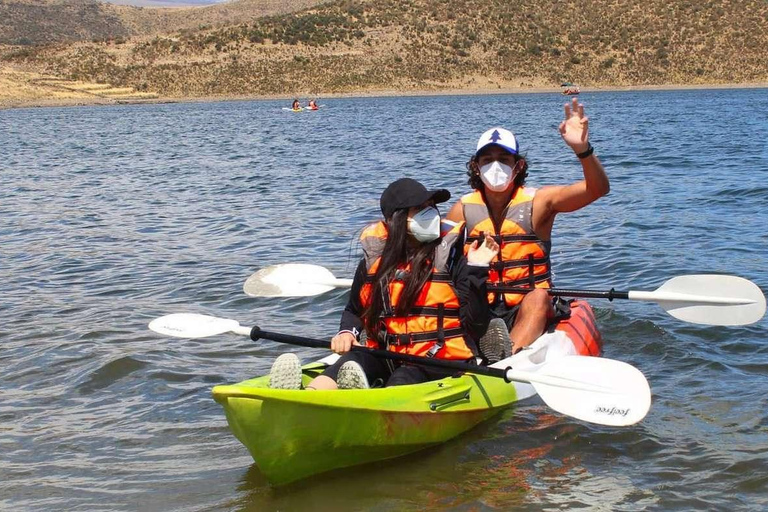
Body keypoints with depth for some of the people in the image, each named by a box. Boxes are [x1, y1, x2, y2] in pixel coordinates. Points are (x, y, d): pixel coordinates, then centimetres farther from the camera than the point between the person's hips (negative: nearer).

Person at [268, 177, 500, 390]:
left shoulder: (451, 257, 0)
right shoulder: (373, 261, 9)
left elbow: (476, 327, -4)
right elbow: (354, 311, 25)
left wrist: (476, 270, -11)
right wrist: (347, 332, 3)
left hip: (441, 363, -3)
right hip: (387, 357, 3)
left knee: (402, 380, -35)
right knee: (352, 362, -28)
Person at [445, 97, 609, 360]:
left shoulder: (538, 202, -1)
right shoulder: (463, 210, 5)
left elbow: (598, 189, -13)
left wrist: (583, 149, -31)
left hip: (529, 310, -1)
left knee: (538, 298, -33)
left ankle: (506, 358, -55)